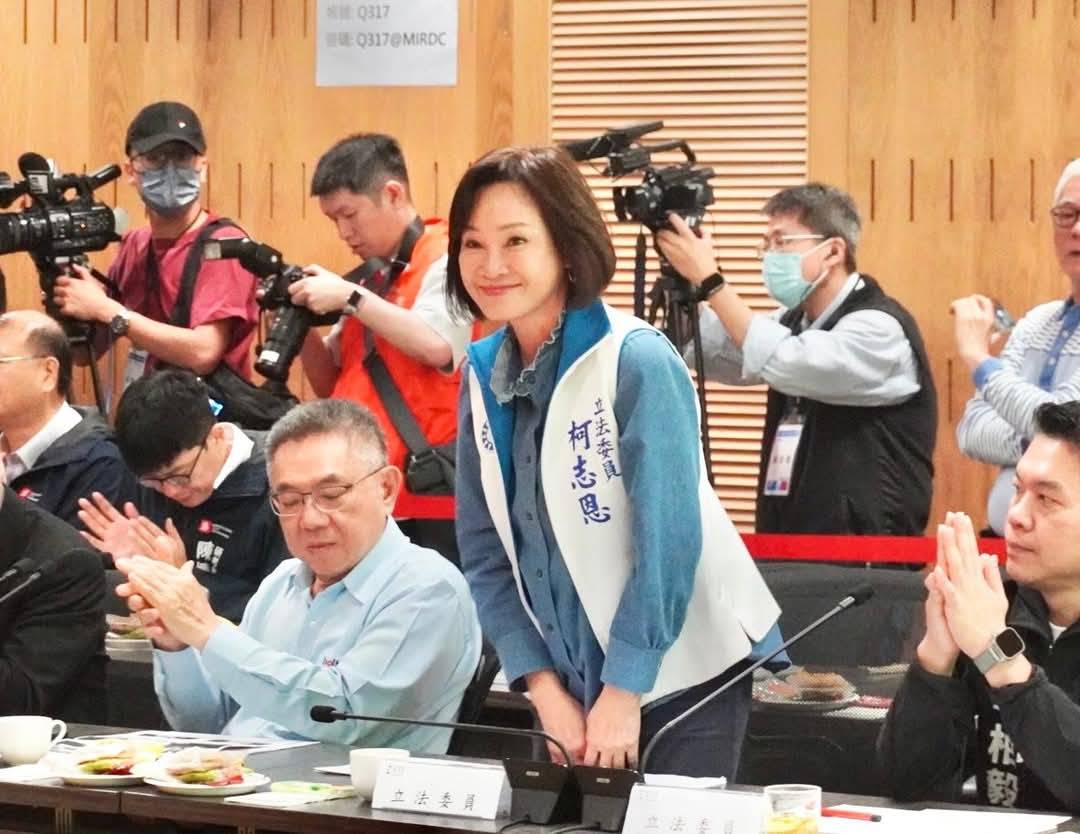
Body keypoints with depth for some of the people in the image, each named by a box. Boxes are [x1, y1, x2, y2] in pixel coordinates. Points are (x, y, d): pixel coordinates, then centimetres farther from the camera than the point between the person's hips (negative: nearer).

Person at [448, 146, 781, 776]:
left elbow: (667, 541, -18)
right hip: (574, 683, 5)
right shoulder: (483, 374, 2)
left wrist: (623, 695, -17)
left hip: (683, 678, -5)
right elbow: (485, 553, 3)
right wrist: (544, 689, -5)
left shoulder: (639, 361, -15)